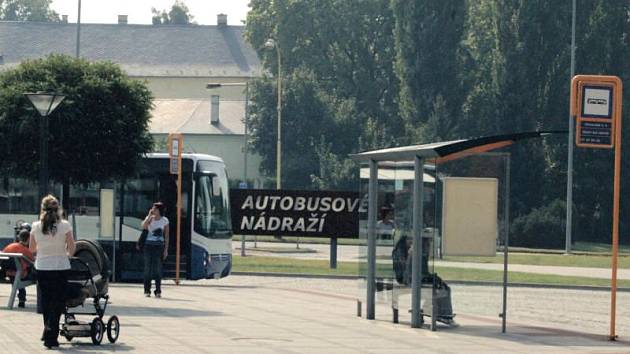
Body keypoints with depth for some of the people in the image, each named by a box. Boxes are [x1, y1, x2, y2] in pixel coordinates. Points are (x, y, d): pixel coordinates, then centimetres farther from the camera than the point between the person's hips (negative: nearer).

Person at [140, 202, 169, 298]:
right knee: (148, 267, -2)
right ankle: (147, 290, 3)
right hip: (148, 245, 1)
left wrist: (166, 249, 2)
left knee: (158, 268, -5)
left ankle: (158, 291, -1)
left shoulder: (164, 221, 3)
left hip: (159, 246, -1)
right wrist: (149, 215, -13)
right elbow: (144, 226, -17)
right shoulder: (149, 218, 4)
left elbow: (166, 236, 6)